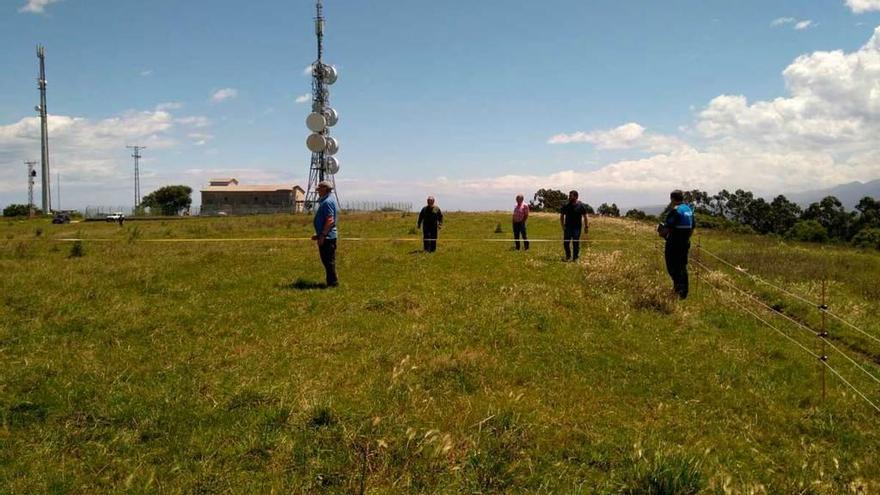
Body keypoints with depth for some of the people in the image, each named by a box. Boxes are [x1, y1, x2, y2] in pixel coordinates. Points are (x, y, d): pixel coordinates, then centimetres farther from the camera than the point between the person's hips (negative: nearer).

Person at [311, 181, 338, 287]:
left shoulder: (327, 202, -15)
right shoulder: (324, 201, 18)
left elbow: (330, 220, -23)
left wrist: (322, 235, -23)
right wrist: (318, 234, 23)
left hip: (327, 237, -10)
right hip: (325, 237, 10)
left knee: (329, 261, -5)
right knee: (327, 261, 14)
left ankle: (333, 282, 0)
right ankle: (332, 282, 19)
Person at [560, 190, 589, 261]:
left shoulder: (581, 206, -4)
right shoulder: (566, 205, 2)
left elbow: (585, 217, 0)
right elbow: (561, 216, 12)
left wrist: (586, 227, -4)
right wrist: (563, 225, 3)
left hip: (577, 228, -2)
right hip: (567, 227, 2)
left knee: (576, 243, 1)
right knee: (565, 243, 3)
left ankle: (575, 258, 13)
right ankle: (568, 256, 24)